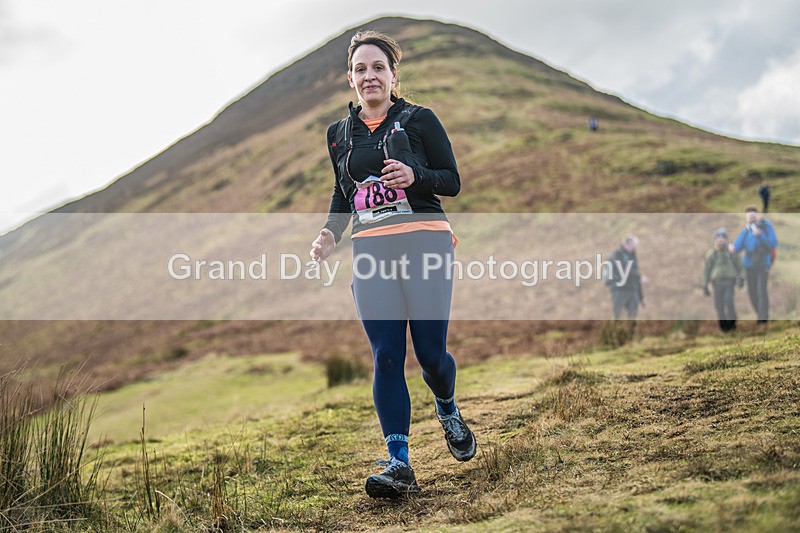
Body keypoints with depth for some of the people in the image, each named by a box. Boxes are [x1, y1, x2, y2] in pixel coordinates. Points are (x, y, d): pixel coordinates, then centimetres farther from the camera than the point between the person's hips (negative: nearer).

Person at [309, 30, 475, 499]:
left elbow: (453, 181, 3)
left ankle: (448, 412, 31)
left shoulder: (419, 119, 4)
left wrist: (415, 175, -16)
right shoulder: (340, 133, 16)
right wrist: (331, 232, 6)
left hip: (425, 242, -3)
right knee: (386, 356, -7)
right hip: (371, 250, 3)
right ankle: (400, 465, -7)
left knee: (430, 352, -4)